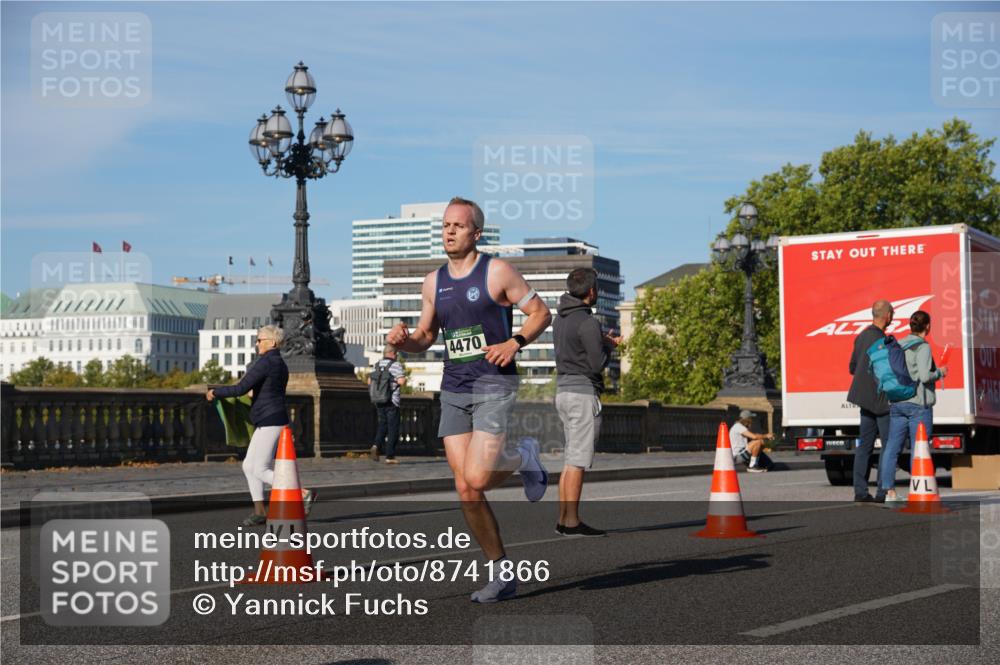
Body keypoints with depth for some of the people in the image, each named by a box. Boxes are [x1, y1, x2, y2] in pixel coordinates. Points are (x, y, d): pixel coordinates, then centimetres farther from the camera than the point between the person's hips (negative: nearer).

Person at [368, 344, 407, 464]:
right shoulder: (396, 365, -10)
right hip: (392, 400, -5)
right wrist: (404, 380, 2)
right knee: (393, 428, 3)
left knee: (382, 424, 19)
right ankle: (390, 456, 2)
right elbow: (401, 381, -20)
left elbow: (369, 382, 9)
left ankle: (376, 445, -6)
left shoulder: (377, 365, 8)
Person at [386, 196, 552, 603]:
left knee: (477, 479, -19)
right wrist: (403, 341, -3)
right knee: (465, 490, 0)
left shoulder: (497, 272, -4)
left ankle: (523, 458, 15)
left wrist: (515, 343, -17)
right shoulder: (434, 282, 11)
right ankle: (503, 574, 12)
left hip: (494, 385, -5)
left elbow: (541, 313, -1)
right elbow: (424, 338, 19)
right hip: (453, 390, 5)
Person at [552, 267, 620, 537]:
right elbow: (597, 365, -16)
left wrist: (603, 341, 11)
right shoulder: (587, 322, -15)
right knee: (578, 460, -6)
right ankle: (572, 522, -5)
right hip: (583, 393, -9)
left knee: (571, 458, 13)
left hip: (563, 391, 9)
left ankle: (563, 519, 14)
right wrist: (609, 345, 2)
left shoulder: (560, 318, 13)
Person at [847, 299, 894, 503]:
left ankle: (861, 491, 9)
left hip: (867, 399, 9)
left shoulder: (862, 336, 11)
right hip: (880, 399, -9)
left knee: (865, 445, 9)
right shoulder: (879, 339, -17)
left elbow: (852, 367, 18)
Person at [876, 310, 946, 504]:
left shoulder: (898, 345, 10)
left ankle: (887, 490, 6)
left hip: (896, 403, 7)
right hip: (918, 403, -6)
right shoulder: (922, 347, -10)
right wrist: (940, 372, -1)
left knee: (891, 448, 6)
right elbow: (925, 376, -18)